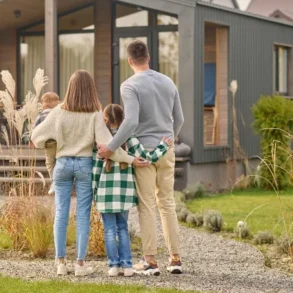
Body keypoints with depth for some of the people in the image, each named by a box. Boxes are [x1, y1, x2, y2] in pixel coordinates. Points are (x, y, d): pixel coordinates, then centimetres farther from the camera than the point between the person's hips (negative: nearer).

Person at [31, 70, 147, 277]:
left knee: (61, 213, 8)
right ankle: (81, 263, 5)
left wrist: (45, 143, 19)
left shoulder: (60, 112, -7)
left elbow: (37, 135, -3)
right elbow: (106, 143, -18)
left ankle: (61, 262, 10)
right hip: (85, 164, -1)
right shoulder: (95, 115, -11)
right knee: (83, 214, 4)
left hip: (63, 164, 1)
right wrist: (130, 159, -13)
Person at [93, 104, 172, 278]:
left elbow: (96, 167, -3)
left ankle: (114, 265, 2)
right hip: (125, 191, 1)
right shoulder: (129, 138, -3)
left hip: (106, 191, -1)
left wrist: (94, 190, 5)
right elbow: (146, 158, -5)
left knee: (110, 230, 6)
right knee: (123, 228, 13)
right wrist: (164, 146, 7)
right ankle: (127, 265, 7)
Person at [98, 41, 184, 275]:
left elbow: (131, 122, -23)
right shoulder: (168, 82, 7)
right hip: (166, 151, 5)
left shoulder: (130, 86, -11)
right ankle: (175, 259, 10)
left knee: (147, 206, 0)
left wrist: (111, 147, -18)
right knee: (167, 204, 11)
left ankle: (151, 261, 1)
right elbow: (179, 119, 13)